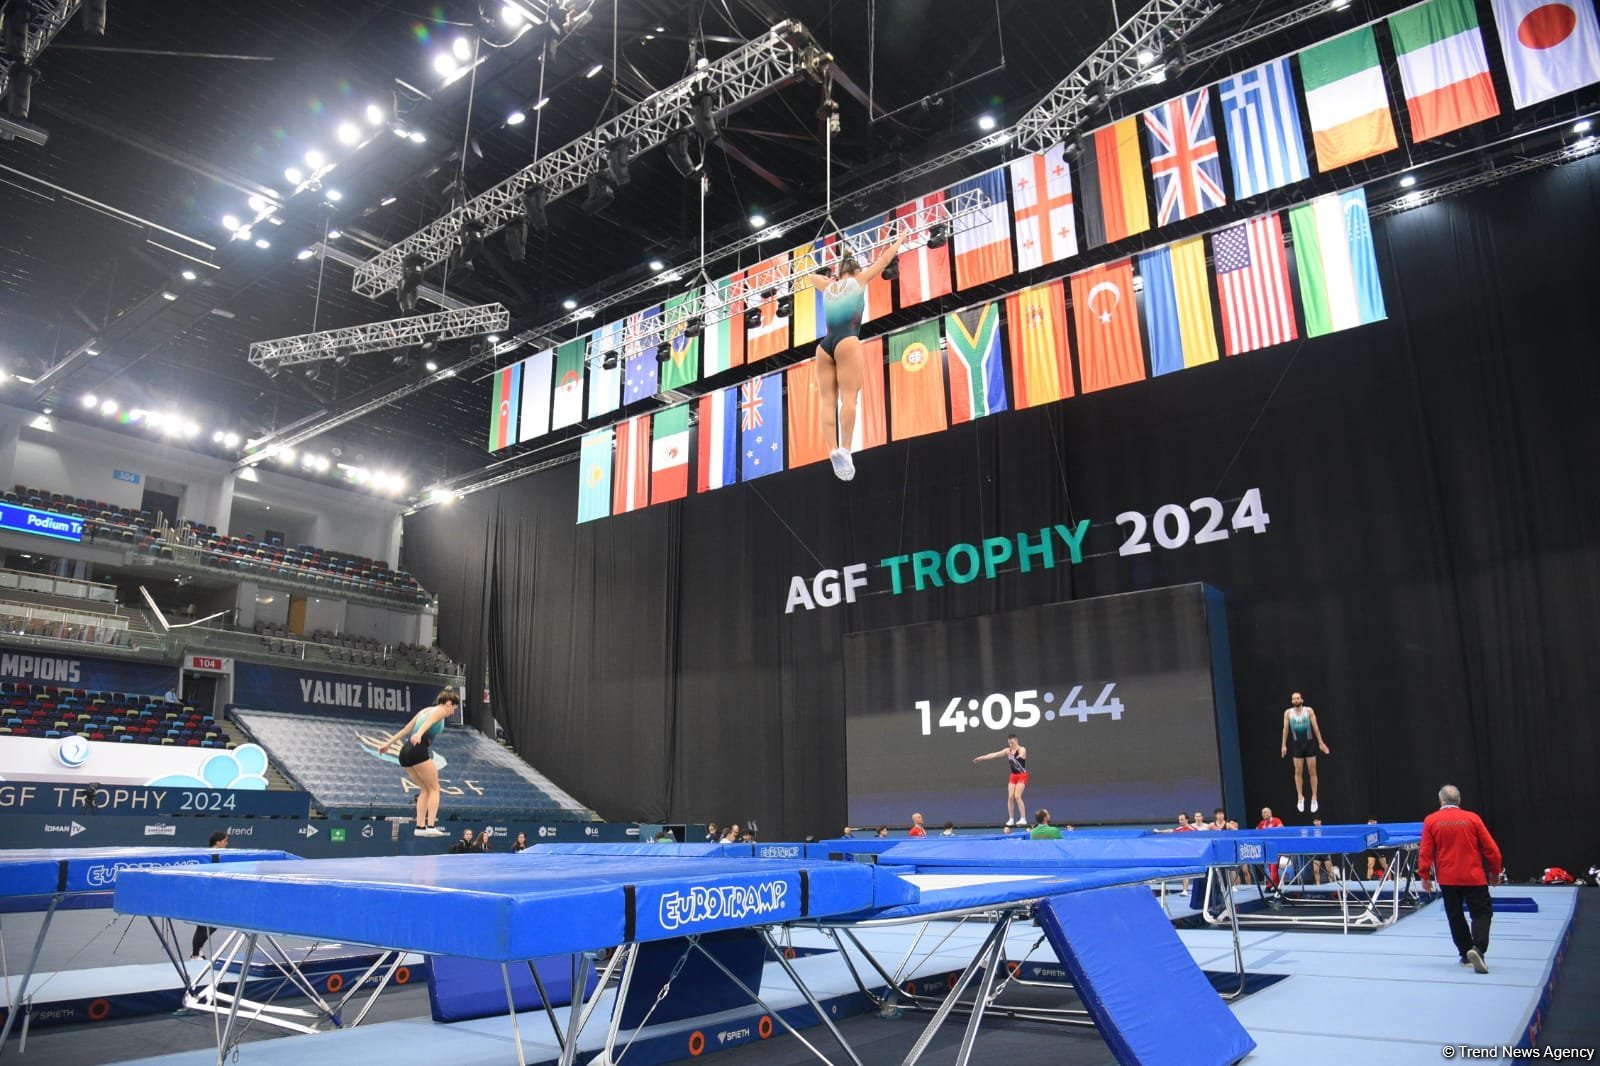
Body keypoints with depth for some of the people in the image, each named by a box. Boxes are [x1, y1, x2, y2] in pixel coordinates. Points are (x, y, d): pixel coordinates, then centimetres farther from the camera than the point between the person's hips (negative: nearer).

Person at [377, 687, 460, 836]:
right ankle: (431, 826, -10)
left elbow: (405, 730, 26)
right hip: (418, 750, -8)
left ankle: (420, 826, 7)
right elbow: (428, 722, -17)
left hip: (405, 752, 8)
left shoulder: (425, 710, 27)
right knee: (434, 788, 1)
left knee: (425, 790, 15)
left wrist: (389, 743, 27)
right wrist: (419, 734, -35)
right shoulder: (440, 710, 5)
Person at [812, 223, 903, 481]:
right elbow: (885, 259, 28)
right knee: (848, 397, -15)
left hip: (824, 344, 4)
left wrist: (835, 275, 63)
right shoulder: (858, 280, 15)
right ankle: (844, 449, -30)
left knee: (828, 401, -6)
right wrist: (898, 240, 44)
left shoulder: (828, 287, 25)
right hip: (847, 341, -4)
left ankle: (833, 450, -22)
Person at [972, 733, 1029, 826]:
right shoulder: (1007, 750, 4)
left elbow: (1021, 755, -32)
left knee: (1017, 796, -17)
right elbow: (994, 754, 0)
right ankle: (1011, 819, 3)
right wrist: (981, 758, -5)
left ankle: (1023, 819, -10)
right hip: (1013, 776, 5)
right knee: (1010, 797, -4)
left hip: (1022, 776, -5)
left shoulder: (1022, 749, -10)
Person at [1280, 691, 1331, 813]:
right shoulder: (1288, 712, 0)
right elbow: (1285, 729, 1)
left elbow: (1315, 727, -4)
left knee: (1312, 772, 1)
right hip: (1297, 744, 1)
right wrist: (1284, 745, -1)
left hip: (1309, 743, -1)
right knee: (1298, 772, 0)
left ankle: (1314, 798, 8)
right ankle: (1300, 797, 7)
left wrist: (1321, 743, -7)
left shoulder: (1309, 711, -3)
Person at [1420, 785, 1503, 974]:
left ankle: (1466, 954, 16)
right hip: (1474, 878, -1)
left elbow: (1425, 852, -4)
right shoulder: (1472, 818, -3)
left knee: (1455, 916, 13)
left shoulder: (1431, 821, -3)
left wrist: (1425, 876, 4)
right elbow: (1491, 848, 1)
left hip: (1447, 879, 1)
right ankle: (1477, 948, -14)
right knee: (1482, 913, 6)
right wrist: (1495, 871, 16)